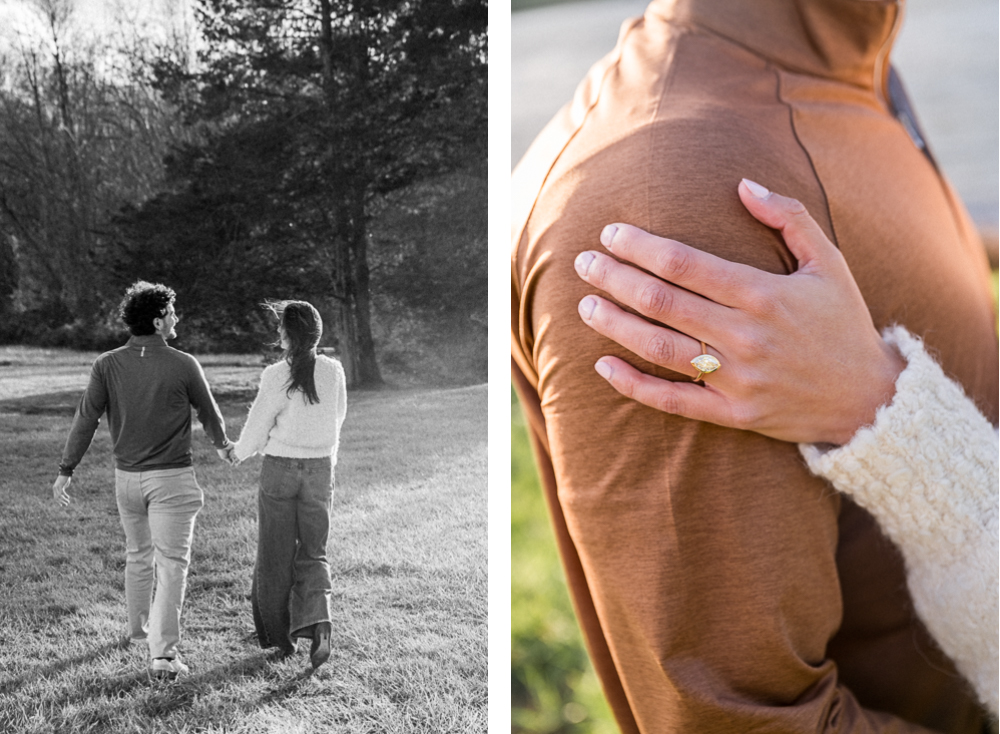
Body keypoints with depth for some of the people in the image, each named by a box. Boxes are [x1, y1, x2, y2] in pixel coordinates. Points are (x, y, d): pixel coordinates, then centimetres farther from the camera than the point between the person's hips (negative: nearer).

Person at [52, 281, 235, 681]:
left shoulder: (107, 365, -4)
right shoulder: (184, 365, -10)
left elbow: (85, 419, -5)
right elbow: (209, 414, 3)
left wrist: (66, 471, 1)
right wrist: (222, 445, 23)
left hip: (126, 476, 4)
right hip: (172, 476, -4)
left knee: (138, 554, 23)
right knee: (171, 562, -2)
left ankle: (139, 625, 42)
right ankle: (163, 653, -9)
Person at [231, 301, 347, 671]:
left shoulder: (276, 375, -14)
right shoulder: (333, 371, -3)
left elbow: (257, 429, -7)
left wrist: (239, 452, 14)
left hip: (280, 468, -3)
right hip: (320, 469, 3)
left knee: (276, 555, 12)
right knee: (312, 553, 11)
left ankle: (279, 637, 22)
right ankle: (317, 625, -12)